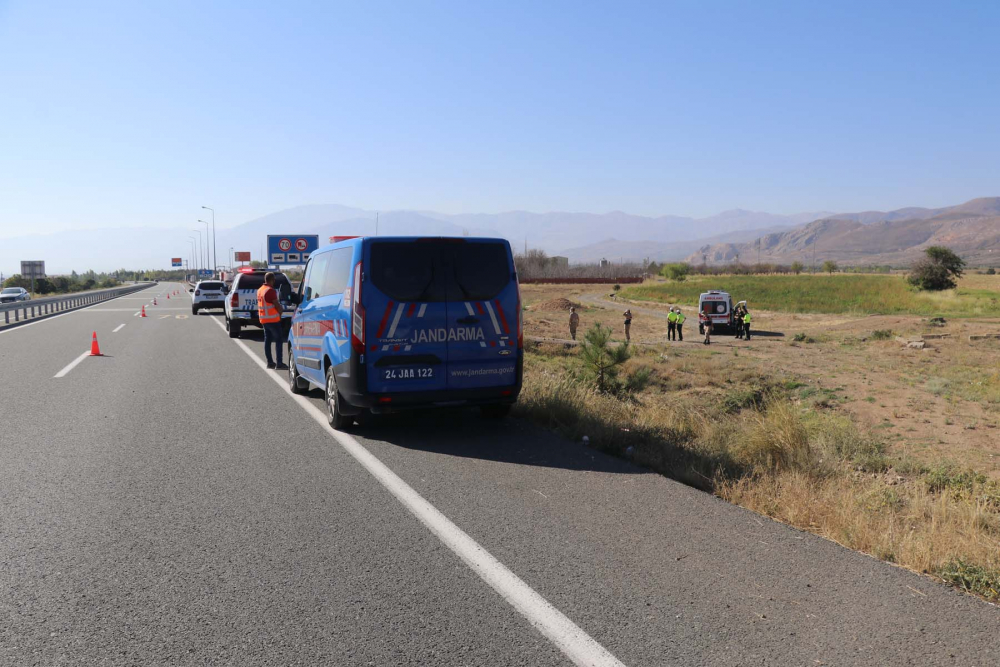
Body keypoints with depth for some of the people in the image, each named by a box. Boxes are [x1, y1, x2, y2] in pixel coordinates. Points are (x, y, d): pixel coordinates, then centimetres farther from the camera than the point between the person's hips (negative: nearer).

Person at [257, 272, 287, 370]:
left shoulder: (260, 290, 13)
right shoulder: (270, 290, -16)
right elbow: (277, 305, -18)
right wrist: (281, 311, 2)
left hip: (263, 319, 9)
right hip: (273, 319, -9)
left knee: (267, 340, 11)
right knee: (278, 340, -6)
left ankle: (270, 362, 14)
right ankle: (279, 363, -10)